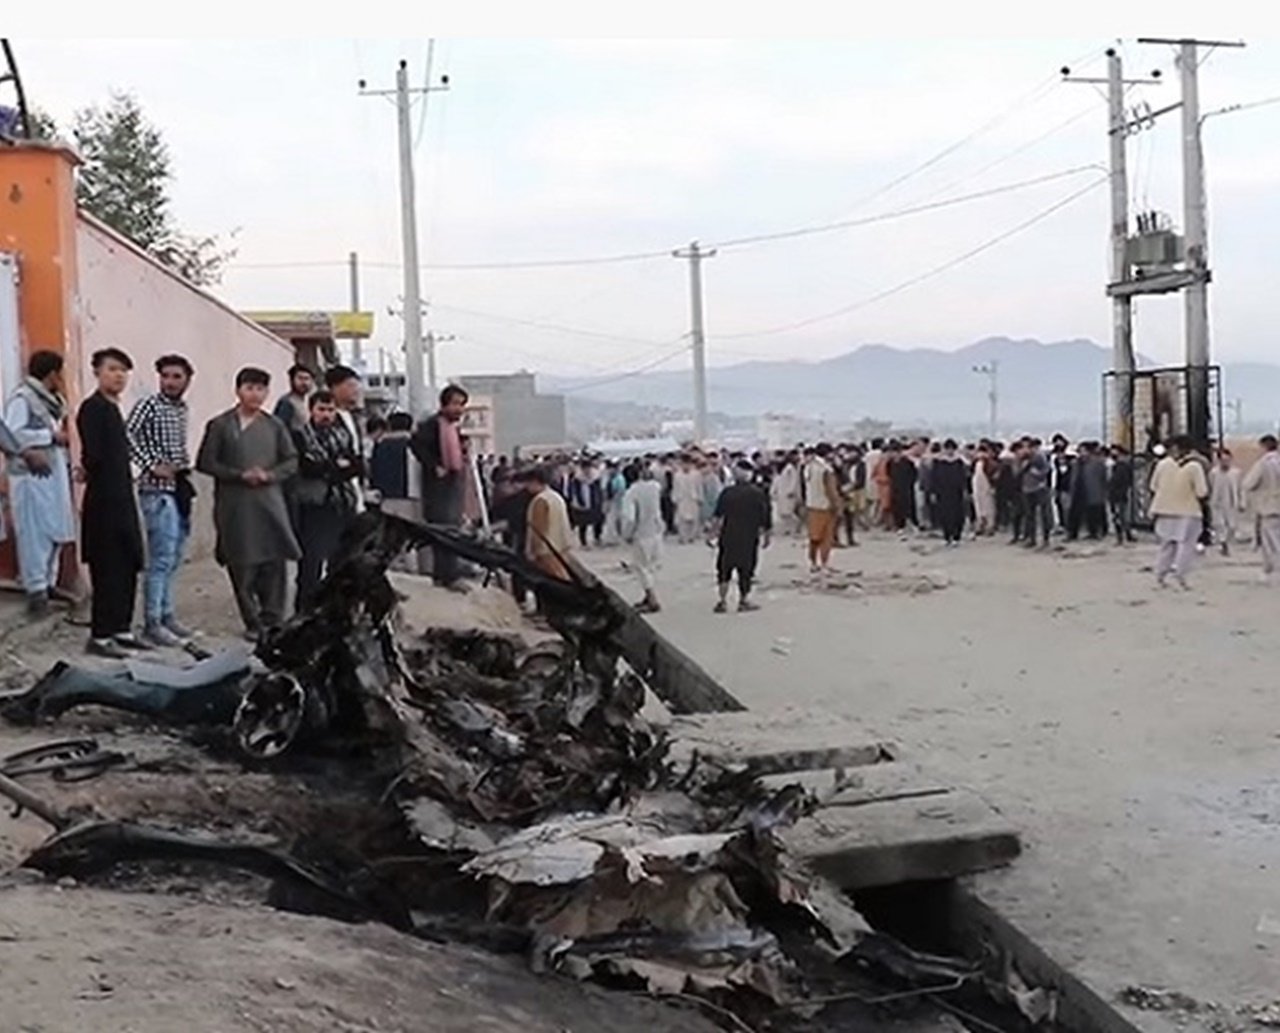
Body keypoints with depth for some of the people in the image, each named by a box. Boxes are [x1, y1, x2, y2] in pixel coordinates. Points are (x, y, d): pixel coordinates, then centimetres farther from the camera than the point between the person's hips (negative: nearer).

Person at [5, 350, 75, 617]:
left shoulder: (52, 399, 16)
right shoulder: (22, 397, -9)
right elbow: (12, 434, -18)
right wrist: (51, 436, -13)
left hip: (56, 474, 8)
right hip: (33, 475, -8)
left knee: (55, 534, 10)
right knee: (35, 534, -6)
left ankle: (49, 585, 18)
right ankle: (36, 590, -2)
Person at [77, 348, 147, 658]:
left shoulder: (112, 409, 16)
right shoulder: (92, 408, -12)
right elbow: (92, 455, -20)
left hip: (121, 500, 9)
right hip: (103, 502, -9)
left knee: (128, 567, 12)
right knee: (107, 570, -5)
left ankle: (121, 629, 20)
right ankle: (100, 635, 1)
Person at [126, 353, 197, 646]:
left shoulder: (182, 409, 14)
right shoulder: (149, 405, -9)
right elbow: (127, 435, -22)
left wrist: (184, 465, 8)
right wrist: (152, 465, -21)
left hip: (180, 489, 8)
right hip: (158, 490, -8)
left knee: (173, 559, 13)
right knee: (161, 559, -9)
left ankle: (166, 614, 22)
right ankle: (152, 623, -5)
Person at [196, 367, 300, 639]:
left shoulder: (274, 426, 11)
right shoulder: (220, 426, 3)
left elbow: (291, 461, 11)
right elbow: (205, 462, 0)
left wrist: (269, 475, -8)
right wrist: (240, 475, -10)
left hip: (269, 503, 2)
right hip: (234, 507, -2)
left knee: (274, 564, -2)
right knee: (241, 566, -1)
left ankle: (272, 620, 7)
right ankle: (253, 622, 10)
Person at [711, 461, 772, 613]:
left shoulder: (727, 493, -4)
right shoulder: (759, 495, -2)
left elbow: (717, 517, -8)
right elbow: (766, 521, 1)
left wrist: (714, 530, 1)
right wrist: (766, 536, 13)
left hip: (728, 537, 0)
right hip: (749, 538, 0)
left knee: (724, 568, 11)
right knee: (746, 569, 10)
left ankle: (723, 600, 7)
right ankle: (744, 601, 15)